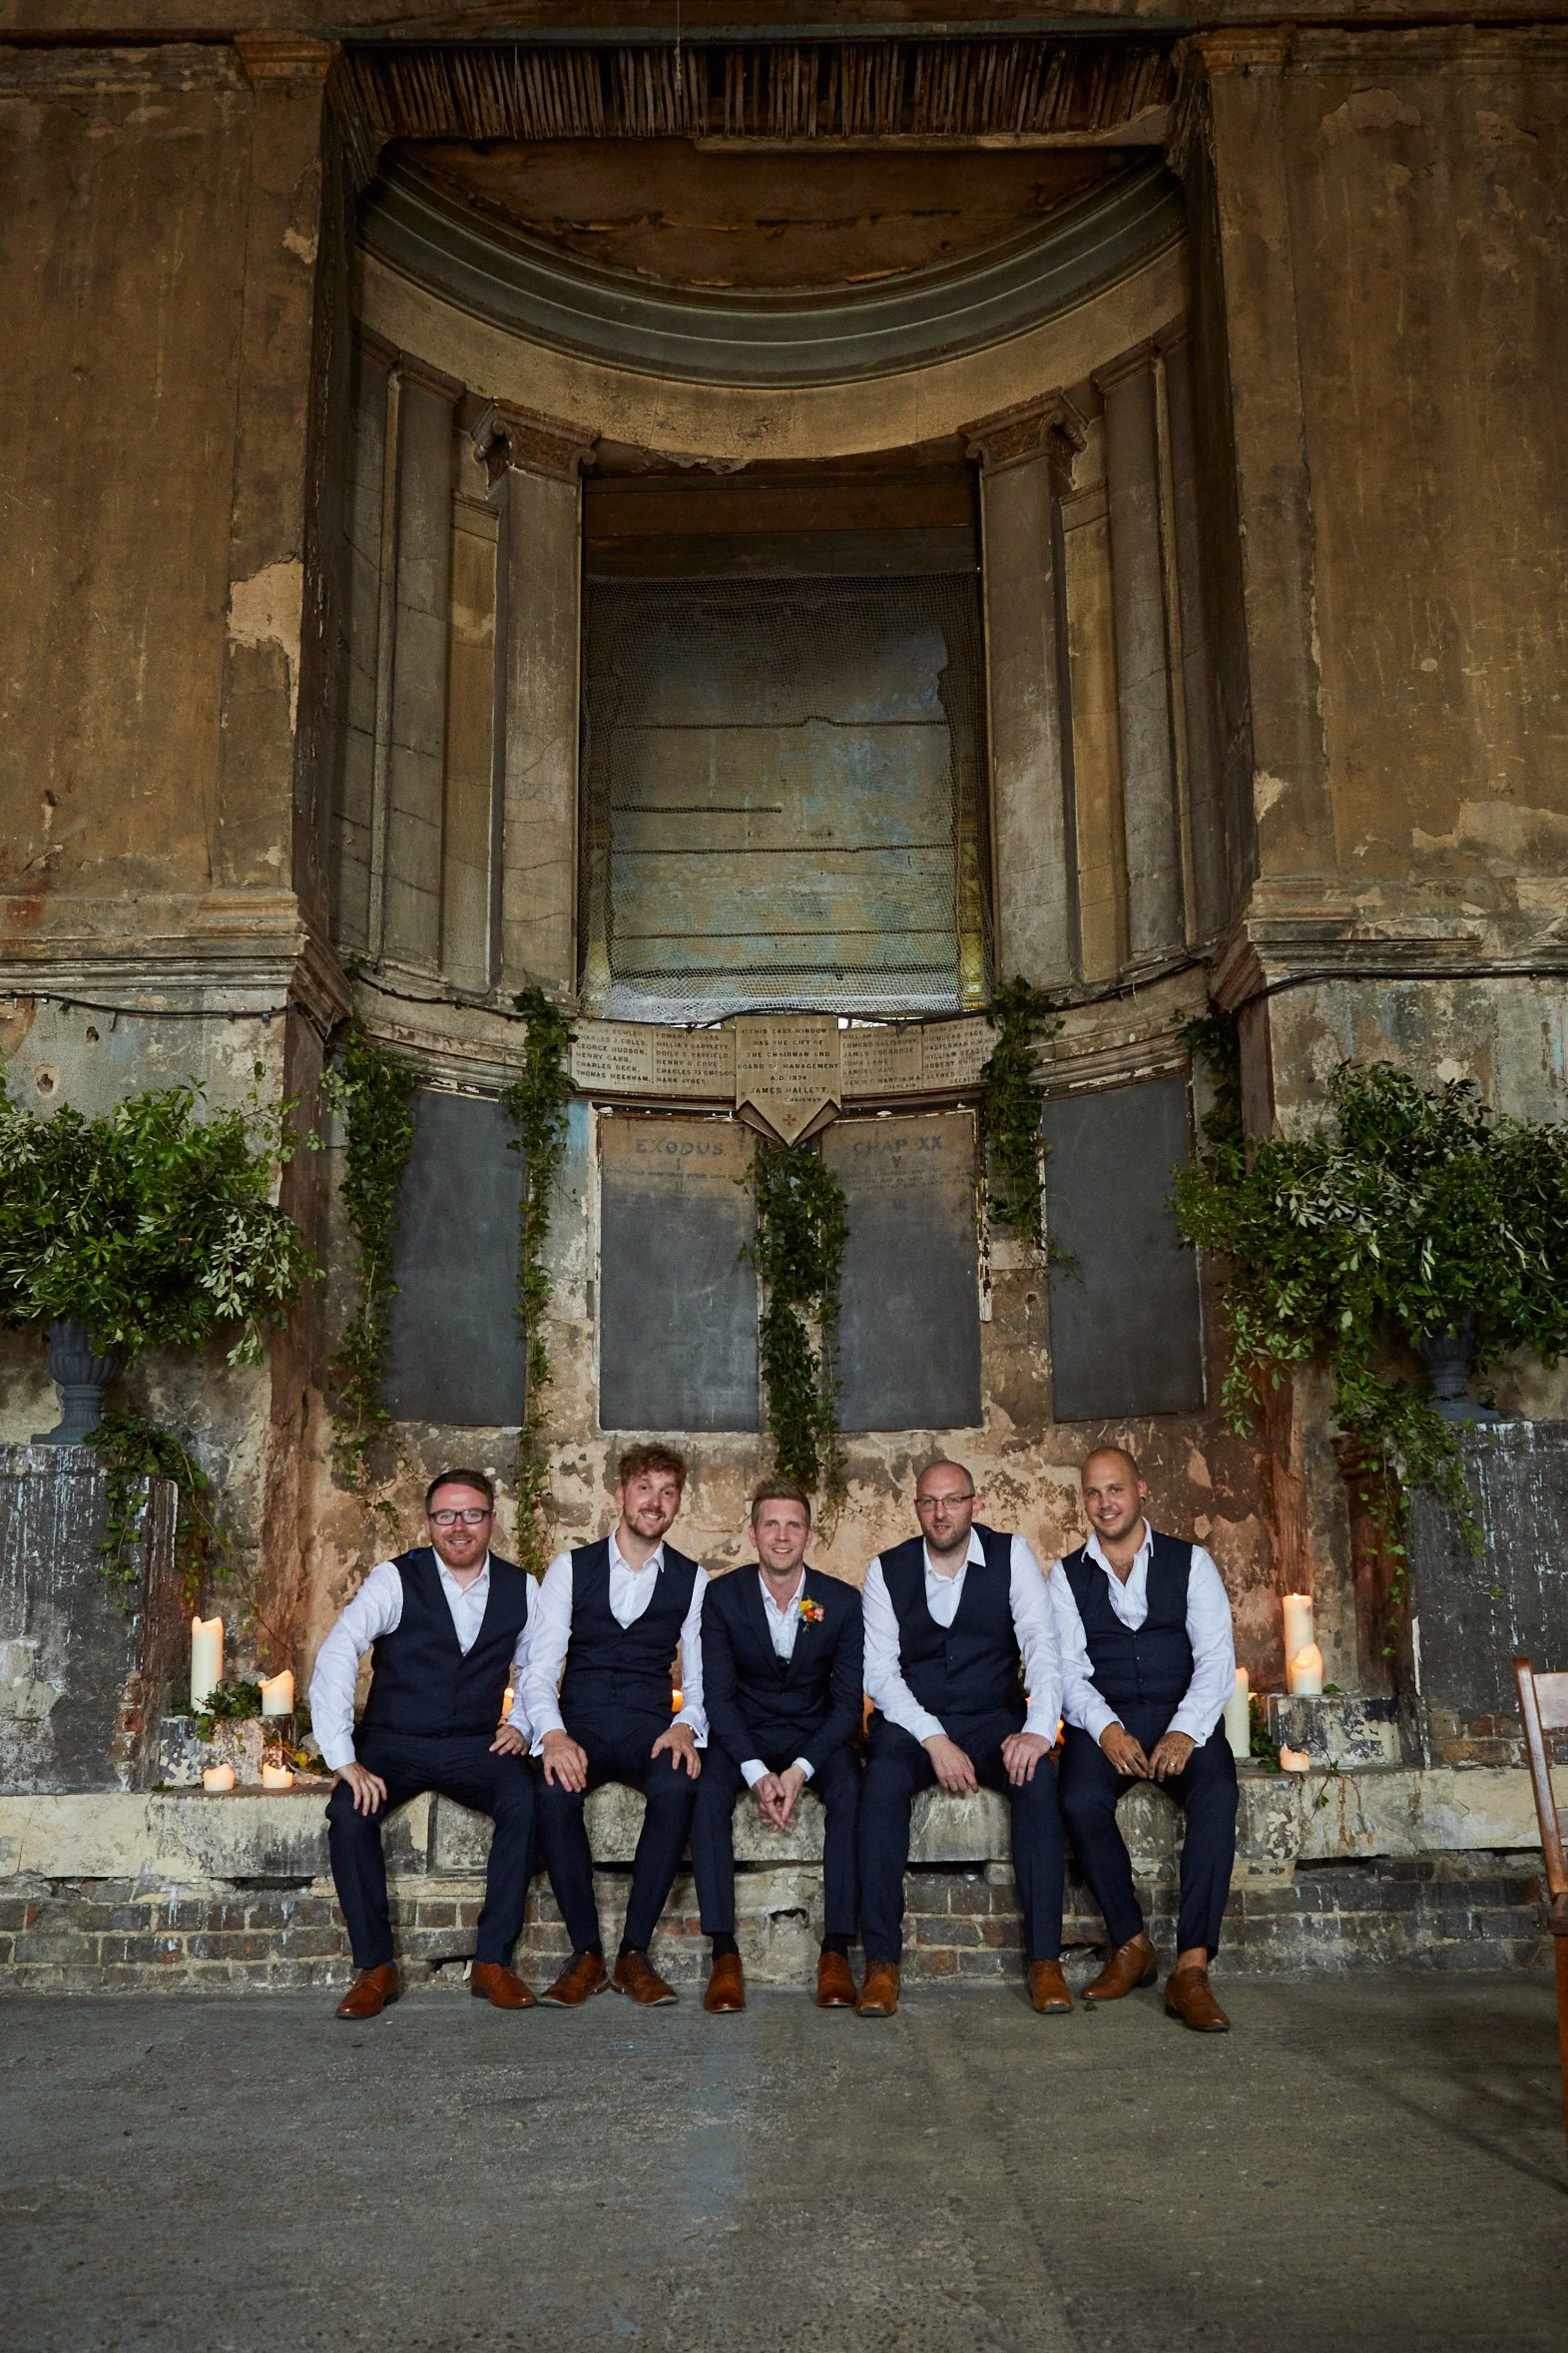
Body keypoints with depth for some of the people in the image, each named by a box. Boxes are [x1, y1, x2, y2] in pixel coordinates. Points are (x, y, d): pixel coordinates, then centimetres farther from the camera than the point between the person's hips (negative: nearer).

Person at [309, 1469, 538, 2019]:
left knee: (526, 1802, -28)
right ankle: (375, 1968, -12)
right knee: (348, 1813, -30)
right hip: (394, 1746, -1)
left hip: (476, 1747, 2)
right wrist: (344, 1760, -26)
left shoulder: (520, 1588, 3)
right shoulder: (395, 1580, -7)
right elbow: (335, 1659, -18)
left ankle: (492, 1962, -15)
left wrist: (520, 1725, -2)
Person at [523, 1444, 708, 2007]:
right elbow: (539, 1670, 0)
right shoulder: (570, 1569, 6)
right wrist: (552, 1734, -19)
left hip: (650, 1728, 0)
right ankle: (586, 1954, -18)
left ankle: (635, 1953, -20)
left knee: (678, 1786, -34)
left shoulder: (692, 1581, 9)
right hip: (579, 1725, 0)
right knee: (554, 1790, -34)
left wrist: (684, 1725, -16)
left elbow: (701, 1680, 6)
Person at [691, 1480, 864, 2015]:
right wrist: (757, 1773, -23)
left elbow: (848, 1701, -7)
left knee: (852, 1791, -31)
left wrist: (800, 1769, -22)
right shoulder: (722, 1596, -7)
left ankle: (836, 1953, -26)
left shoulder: (842, 1602, -7)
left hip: (817, 1735, 0)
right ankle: (724, 1954, -27)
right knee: (708, 1792, -31)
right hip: (745, 1734, 0)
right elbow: (718, 1695, -9)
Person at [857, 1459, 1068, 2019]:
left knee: (1038, 1779, -31)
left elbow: (1041, 1645, -9)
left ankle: (1044, 1958, -24)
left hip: (995, 1719, 0)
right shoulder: (887, 1570, 1)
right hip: (913, 1721, 0)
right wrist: (934, 1741, -19)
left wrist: (1039, 1728, -26)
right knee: (882, 1782, -32)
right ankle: (881, 1961, -25)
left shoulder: (1011, 1555, 0)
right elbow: (880, 1672, -5)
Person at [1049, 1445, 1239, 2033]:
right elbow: (1068, 1669, 1)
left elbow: (1216, 1658, -2)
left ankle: (1192, 1969, -29)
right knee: (1080, 1801, -31)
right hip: (1104, 1724, 1)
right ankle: (1131, 1946, -10)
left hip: (1182, 1721, 0)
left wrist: (1185, 1731, -20)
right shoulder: (1067, 1576, 10)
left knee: (1216, 1793, -33)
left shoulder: (1190, 1562, 7)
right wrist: (1105, 1729, -19)